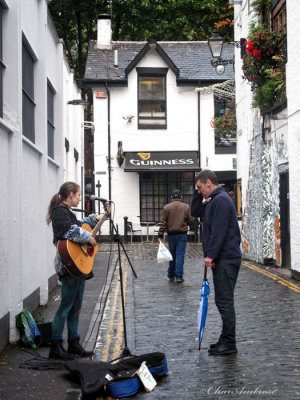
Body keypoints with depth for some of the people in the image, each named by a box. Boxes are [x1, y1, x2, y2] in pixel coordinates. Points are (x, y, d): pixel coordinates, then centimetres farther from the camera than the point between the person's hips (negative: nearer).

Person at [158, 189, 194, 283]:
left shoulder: (166, 207, -1)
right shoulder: (186, 207, 0)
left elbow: (163, 223, -4)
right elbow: (191, 221, -2)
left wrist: (160, 235, -2)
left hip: (171, 234, 1)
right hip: (182, 234, -1)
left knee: (172, 255, 11)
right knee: (180, 255, -1)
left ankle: (171, 275, 21)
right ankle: (179, 276, -4)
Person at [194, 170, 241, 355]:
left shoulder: (220, 200, -14)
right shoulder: (215, 200, 20)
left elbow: (219, 230, -21)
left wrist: (211, 255, -21)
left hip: (226, 259, -11)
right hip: (223, 258, 11)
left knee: (225, 301, -7)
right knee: (223, 300, 14)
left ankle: (229, 344, -2)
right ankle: (226, 340, 20)